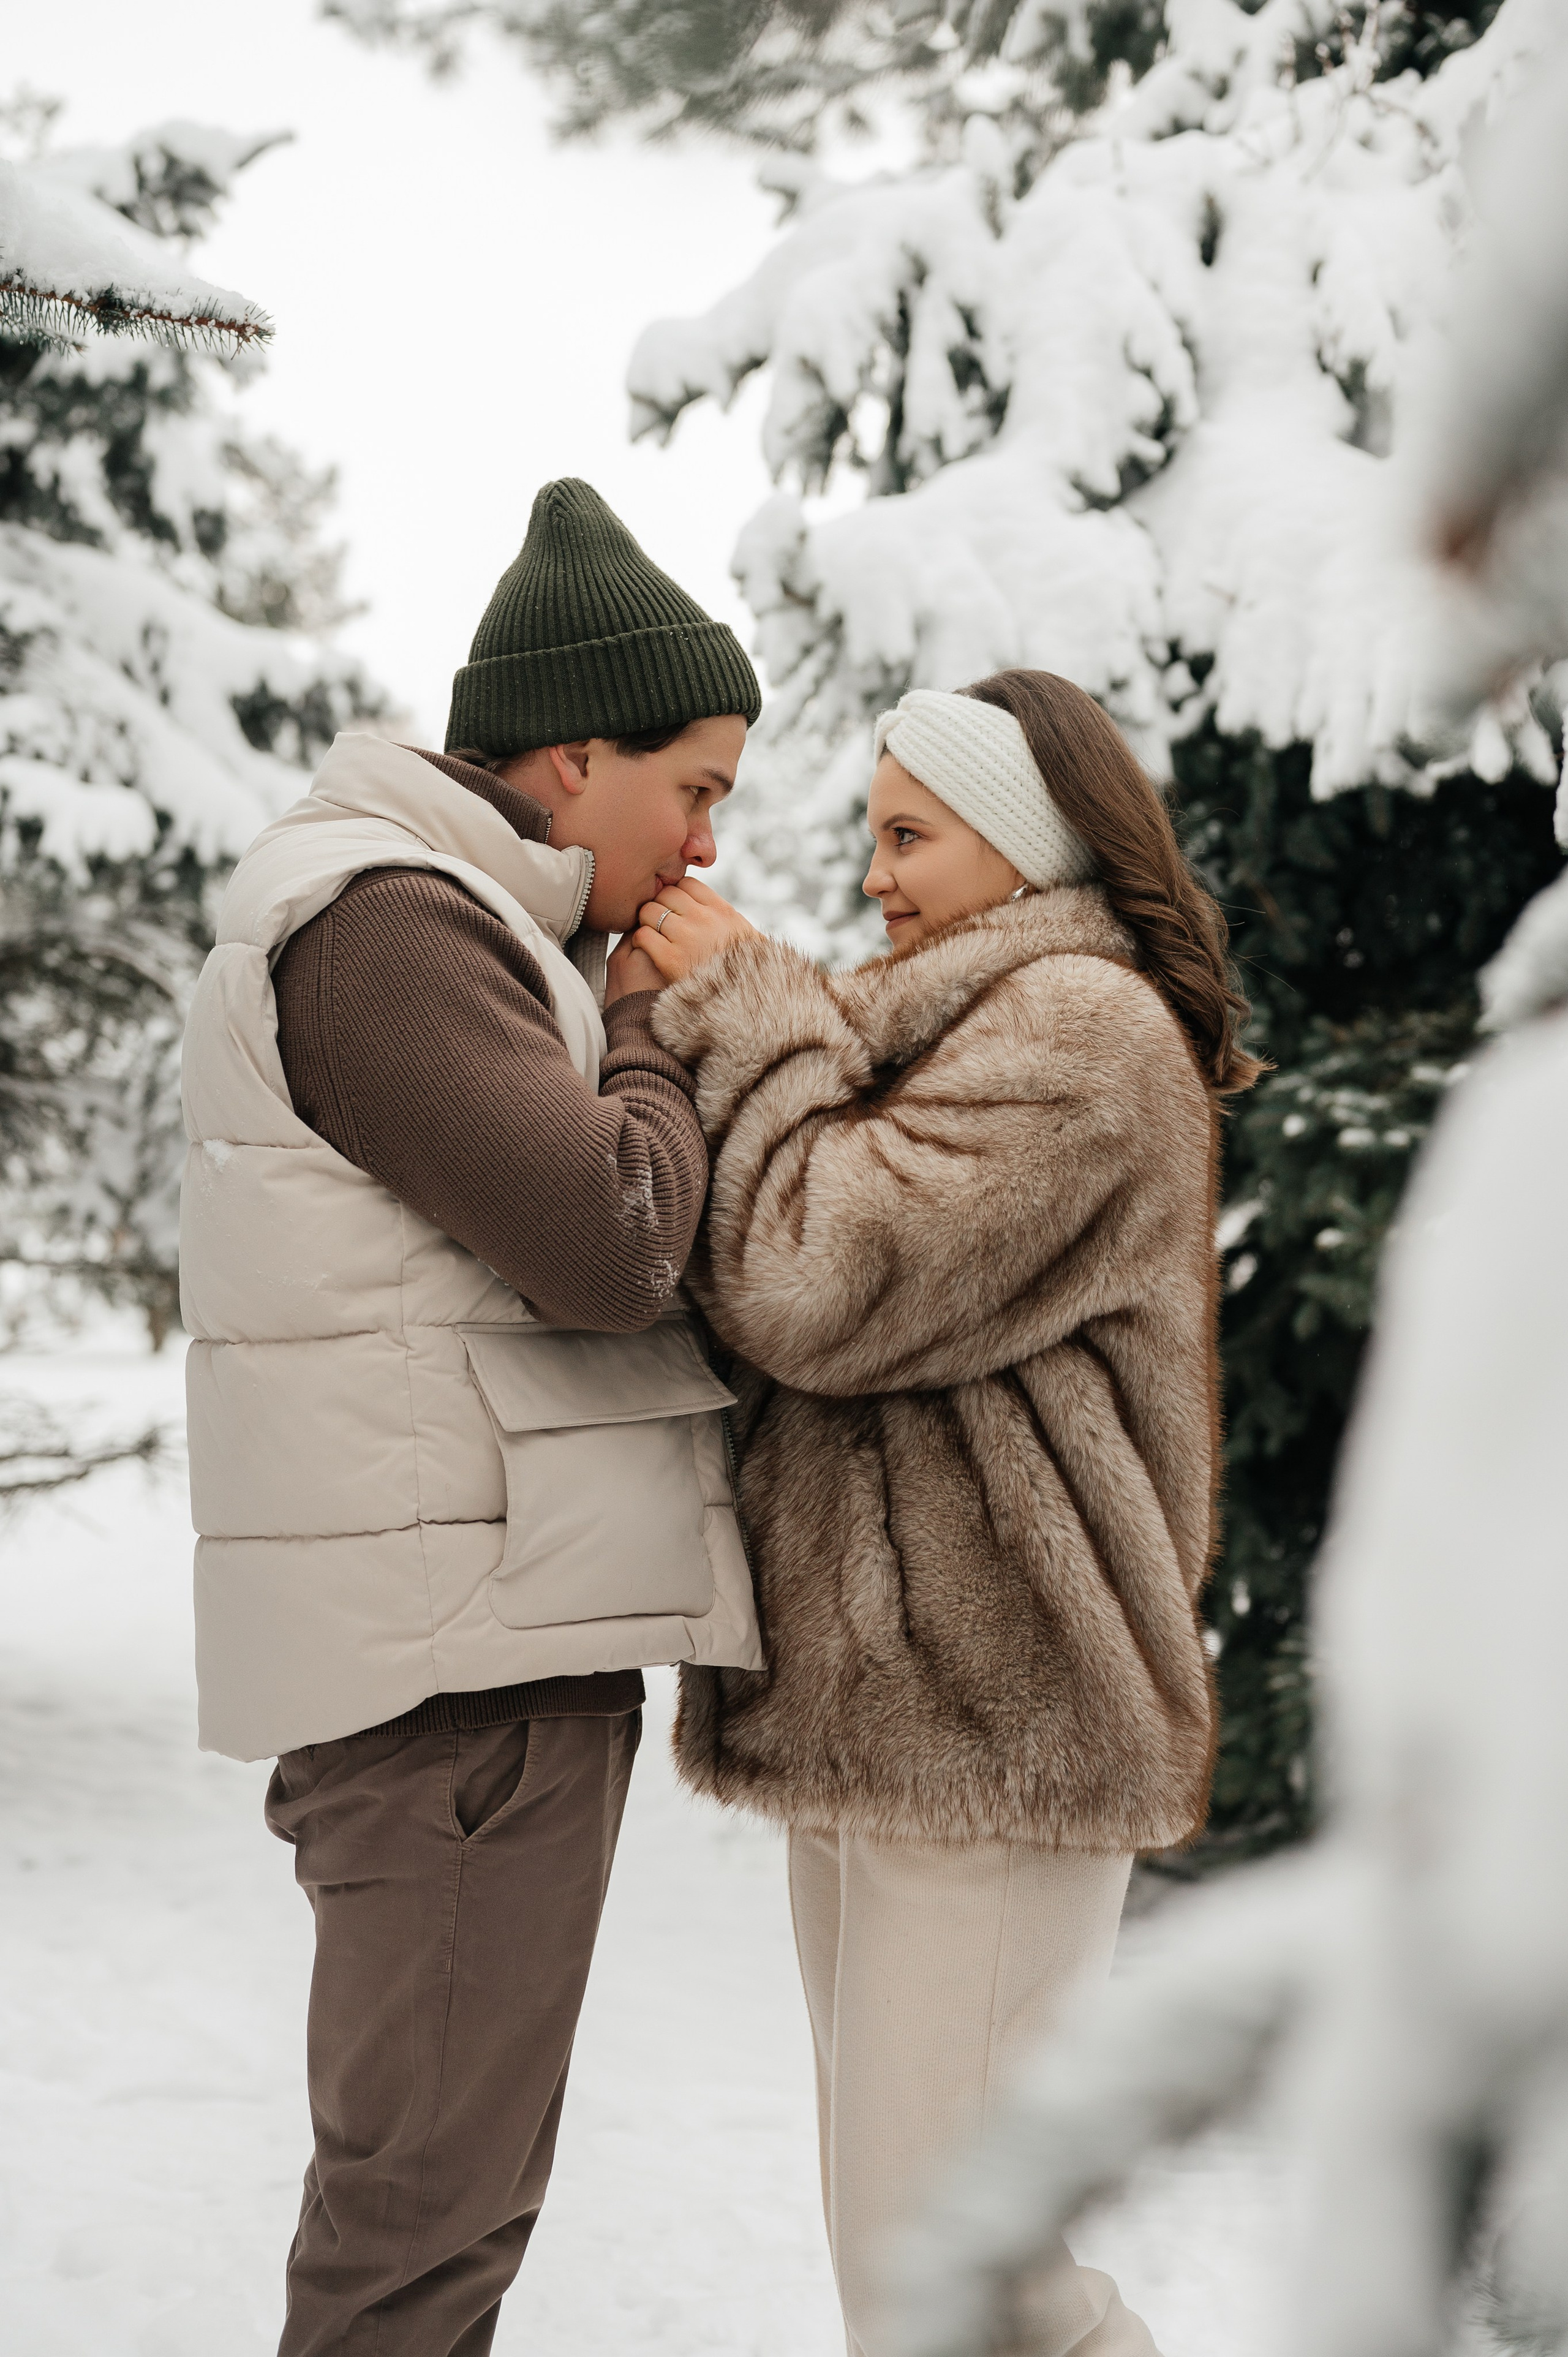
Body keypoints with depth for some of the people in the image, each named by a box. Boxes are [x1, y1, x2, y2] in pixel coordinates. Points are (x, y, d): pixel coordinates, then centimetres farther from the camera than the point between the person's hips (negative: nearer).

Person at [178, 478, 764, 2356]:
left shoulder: (448, 919, 20)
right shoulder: (385, 919, -14)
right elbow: (610, 1244, -22)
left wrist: (626, 1021, 6)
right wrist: (661, 1033, -5)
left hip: (483, 1627, 11)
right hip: (459, 1651, -11)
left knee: (432, 2176, 19)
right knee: (429, 2201, -5)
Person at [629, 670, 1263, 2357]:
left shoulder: (1083, 1027, -11)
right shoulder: (978, 1024, 22)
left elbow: (823, 1285, -20)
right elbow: (771, 1302, 21)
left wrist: (747, 1012, -8)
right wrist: (740, 1018, 8)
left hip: (989, 1713, -11)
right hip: (875, 1704, 11)